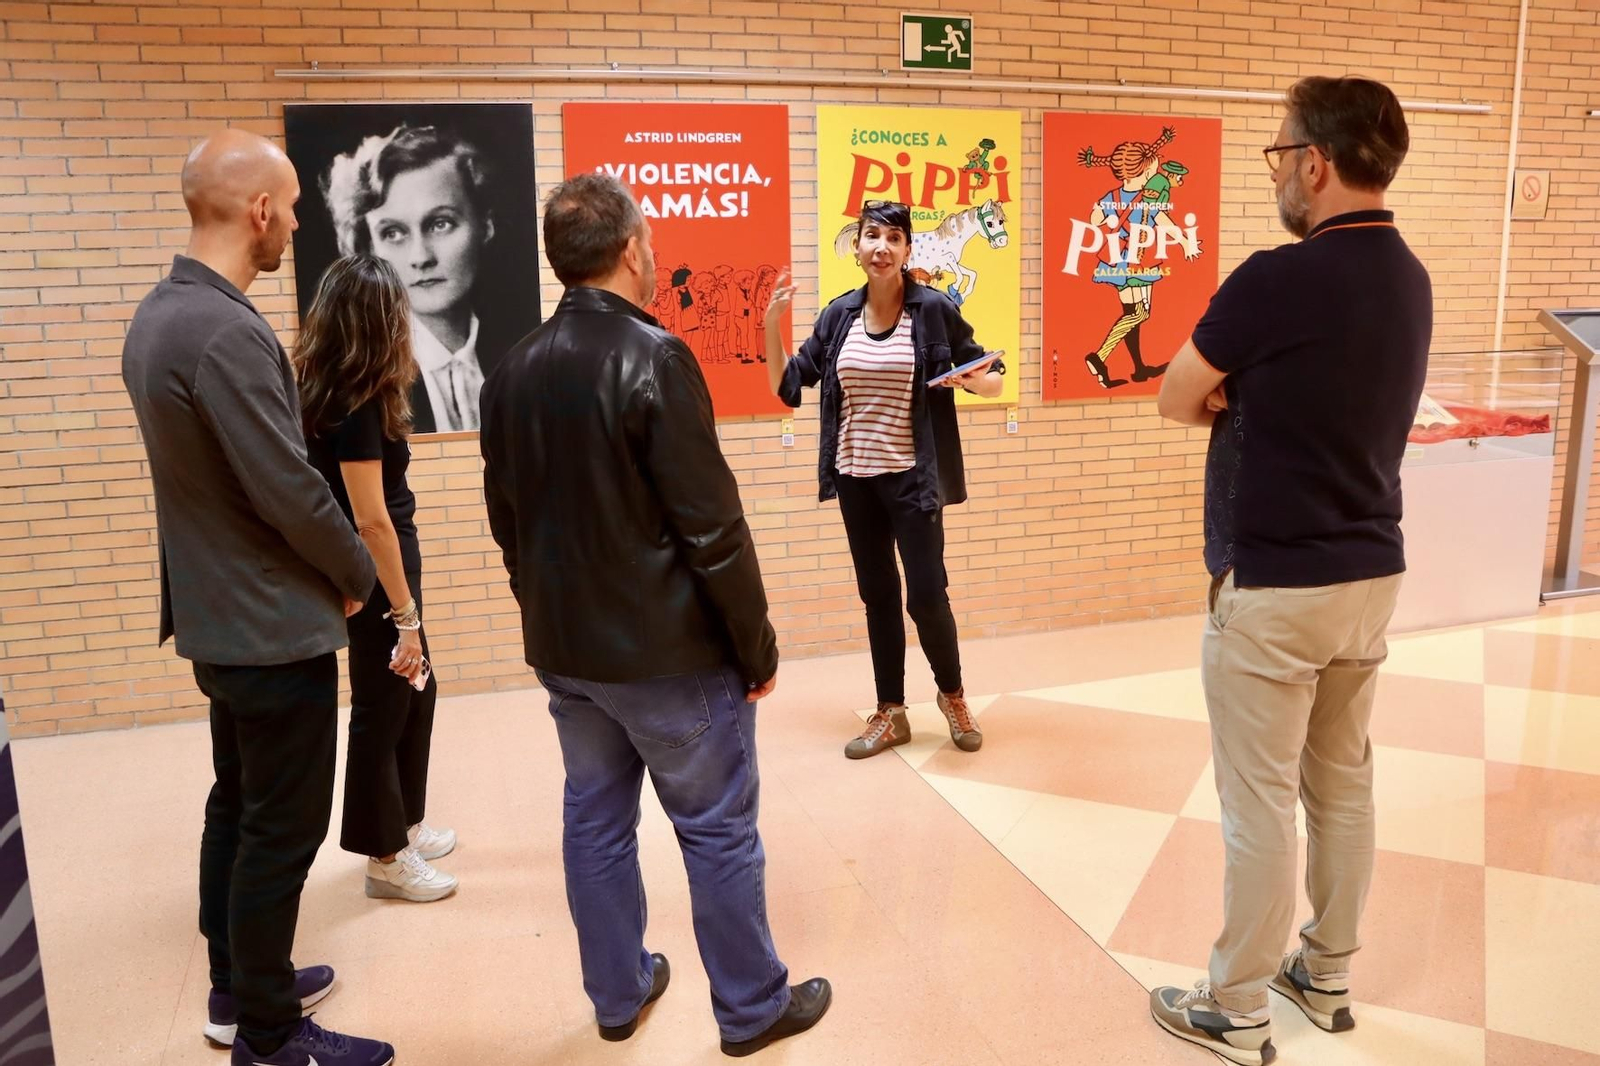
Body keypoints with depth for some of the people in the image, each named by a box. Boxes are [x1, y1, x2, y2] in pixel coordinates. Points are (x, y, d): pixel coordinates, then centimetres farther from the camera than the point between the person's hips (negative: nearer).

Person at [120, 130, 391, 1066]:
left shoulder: (160, 312, 6)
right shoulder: (229, 331, -24)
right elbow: (289, 488, -24)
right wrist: (358, 575, -6)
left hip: (220, 614, 10)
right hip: (277, 626, -10)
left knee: (238, 807, 21)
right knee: (283, 829, 4)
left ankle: (239, 988, 37)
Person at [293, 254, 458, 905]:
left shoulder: (329, 390, 5)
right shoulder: (356, 403, -23)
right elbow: (370, 519, -24)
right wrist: (405, 614, -21)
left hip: (379, 567, 9)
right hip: (374, 575, -9)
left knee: (415, 691, 21)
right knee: (381, 706, 5)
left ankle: (403, 824, 37)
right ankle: (385, 857, 22)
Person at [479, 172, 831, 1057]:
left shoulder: (513, 371, 3)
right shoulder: (654, 358, -18)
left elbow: (508, 522, 10)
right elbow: (711, 527, -19)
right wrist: (757, 646, -9)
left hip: (563, 649, 7)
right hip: (670, 649, -6)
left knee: (595, 823, 18)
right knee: (717, 830, 9)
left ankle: (618, 993, 34)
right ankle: (752, 1008, 25)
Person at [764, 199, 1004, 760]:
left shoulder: (935, 309, -7)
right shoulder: (839, 315, 4)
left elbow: (993, 379, -1)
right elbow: (787, 386, 9)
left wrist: (975, 379, -23)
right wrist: (772, 324, -2)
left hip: (912, 477, -4)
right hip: (856, 478, 4)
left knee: (926, 594, -4)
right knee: (877, 595, 11)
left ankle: (952, 693, 24)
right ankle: (890, 712, 24)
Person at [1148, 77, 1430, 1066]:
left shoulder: (1278, 279, -20)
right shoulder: (1410, 279, 6)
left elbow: (1177, 401, -7)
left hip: (1273, 585, -8)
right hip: (1372, 573, 8)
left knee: (1259, 806, 4)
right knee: (1345, 786, 18)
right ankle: (1329, 977, 35)